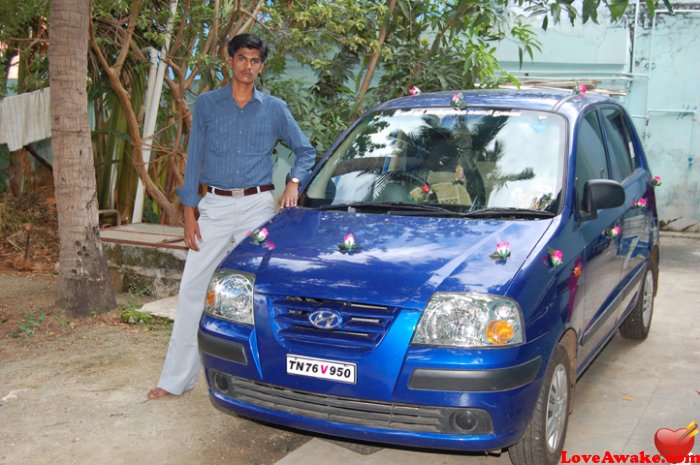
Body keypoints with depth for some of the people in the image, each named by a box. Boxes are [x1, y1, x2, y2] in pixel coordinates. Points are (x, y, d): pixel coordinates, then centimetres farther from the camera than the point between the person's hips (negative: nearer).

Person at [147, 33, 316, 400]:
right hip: (215, 206, 0)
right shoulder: (206, 105, 7)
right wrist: (190, 212, 0)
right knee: (193, 288, -2)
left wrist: (294, 181, -5)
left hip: (258, 206, 0)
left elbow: (306, 151, 14)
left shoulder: (275, 109, 7)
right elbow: (194, 161, 7)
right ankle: (176, 379, 5)